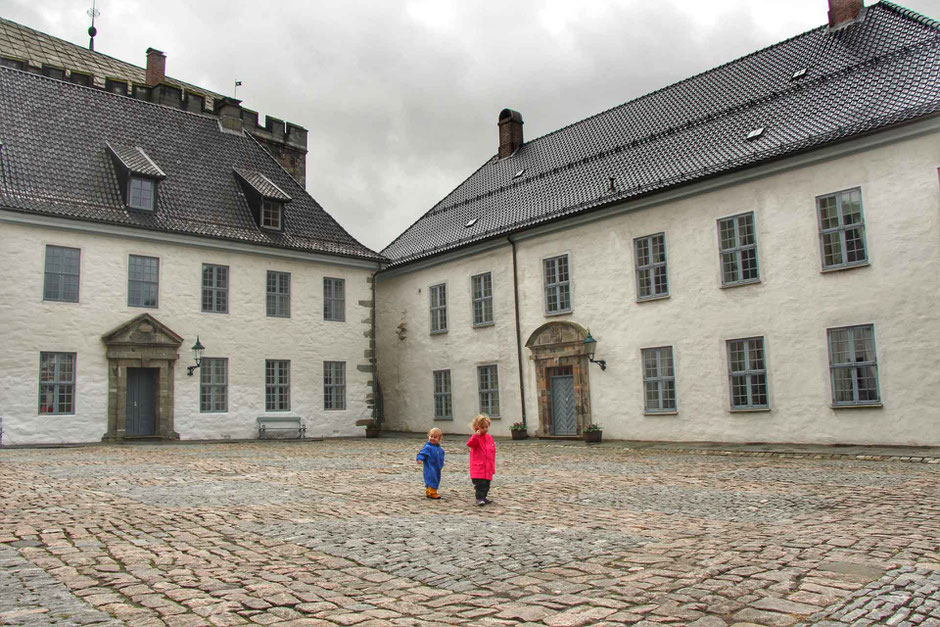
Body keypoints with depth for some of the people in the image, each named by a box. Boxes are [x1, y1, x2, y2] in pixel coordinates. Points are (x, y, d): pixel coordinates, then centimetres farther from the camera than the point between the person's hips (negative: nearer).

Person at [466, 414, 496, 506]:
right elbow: (469, 444, -29)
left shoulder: (489, 437, 12)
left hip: (488, 467, 7)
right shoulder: (476, 437, -7)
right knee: (480, 484, -12)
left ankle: (483, 498, 28)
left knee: (486, 484, 15)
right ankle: (479, 498, -7)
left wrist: (493, 465, 19)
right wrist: (476, 436, -43)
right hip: (478, 467, -7)